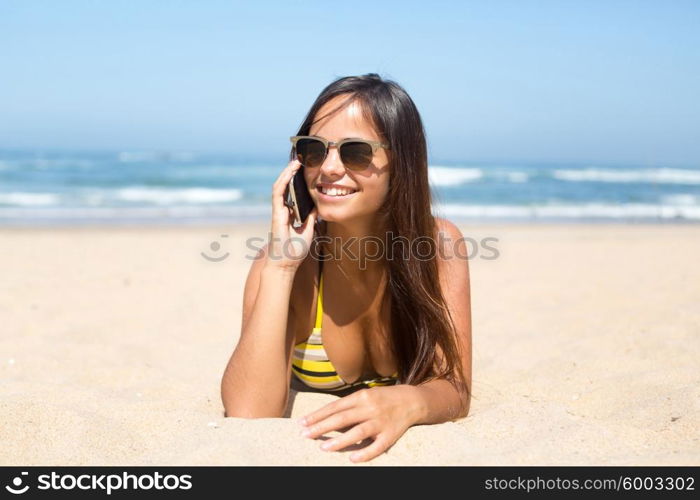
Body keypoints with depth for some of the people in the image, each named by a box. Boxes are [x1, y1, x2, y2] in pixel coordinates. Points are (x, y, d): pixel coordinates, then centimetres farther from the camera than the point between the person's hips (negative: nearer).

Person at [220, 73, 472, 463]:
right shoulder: (288, 259, -18)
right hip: (310, 448, -1)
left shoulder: (439, 244, -15)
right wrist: (279, 266, -34)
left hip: (415, 446, 1)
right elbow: (247, 414, -28)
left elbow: (455, 389, -17)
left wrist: (408, 401, -39)